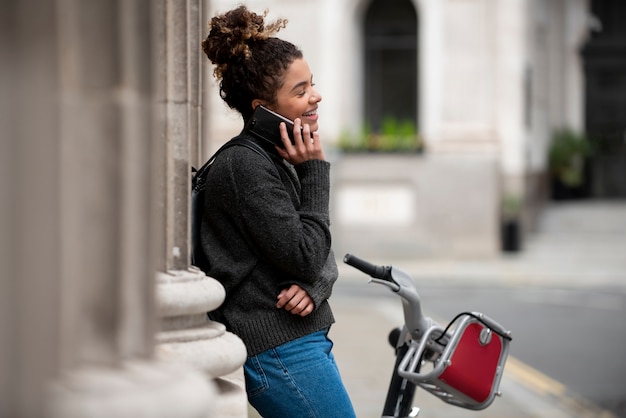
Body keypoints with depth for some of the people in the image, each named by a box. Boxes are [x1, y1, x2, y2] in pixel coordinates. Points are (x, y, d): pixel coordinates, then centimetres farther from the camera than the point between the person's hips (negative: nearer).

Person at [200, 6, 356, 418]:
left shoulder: (277, 159, 15)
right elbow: (305, 258, -18)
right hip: (278, 349, -10)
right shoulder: (245, 166, -15)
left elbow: (322, 258, 14)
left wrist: (314, 286, -9)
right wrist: (315, 171, -12)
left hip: (302, 338, 10)